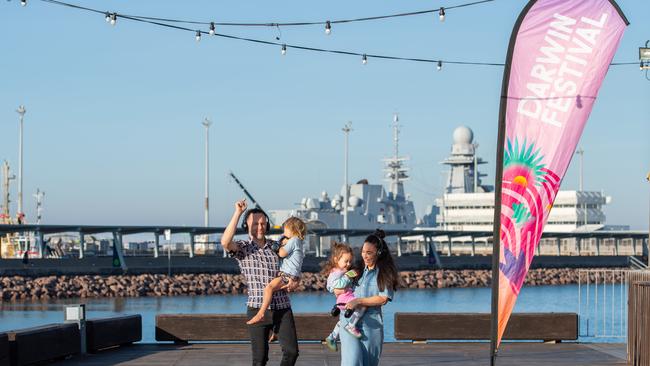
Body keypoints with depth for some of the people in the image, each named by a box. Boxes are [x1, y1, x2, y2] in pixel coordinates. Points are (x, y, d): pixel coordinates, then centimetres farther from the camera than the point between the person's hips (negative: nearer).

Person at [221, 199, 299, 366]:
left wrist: (293, 282, -4)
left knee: (291, 351, -4)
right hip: (258, 308, -3)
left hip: (283, 307, 3)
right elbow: (225, 242, -20)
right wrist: (238, 213, -17)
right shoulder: (242, 248, 2)